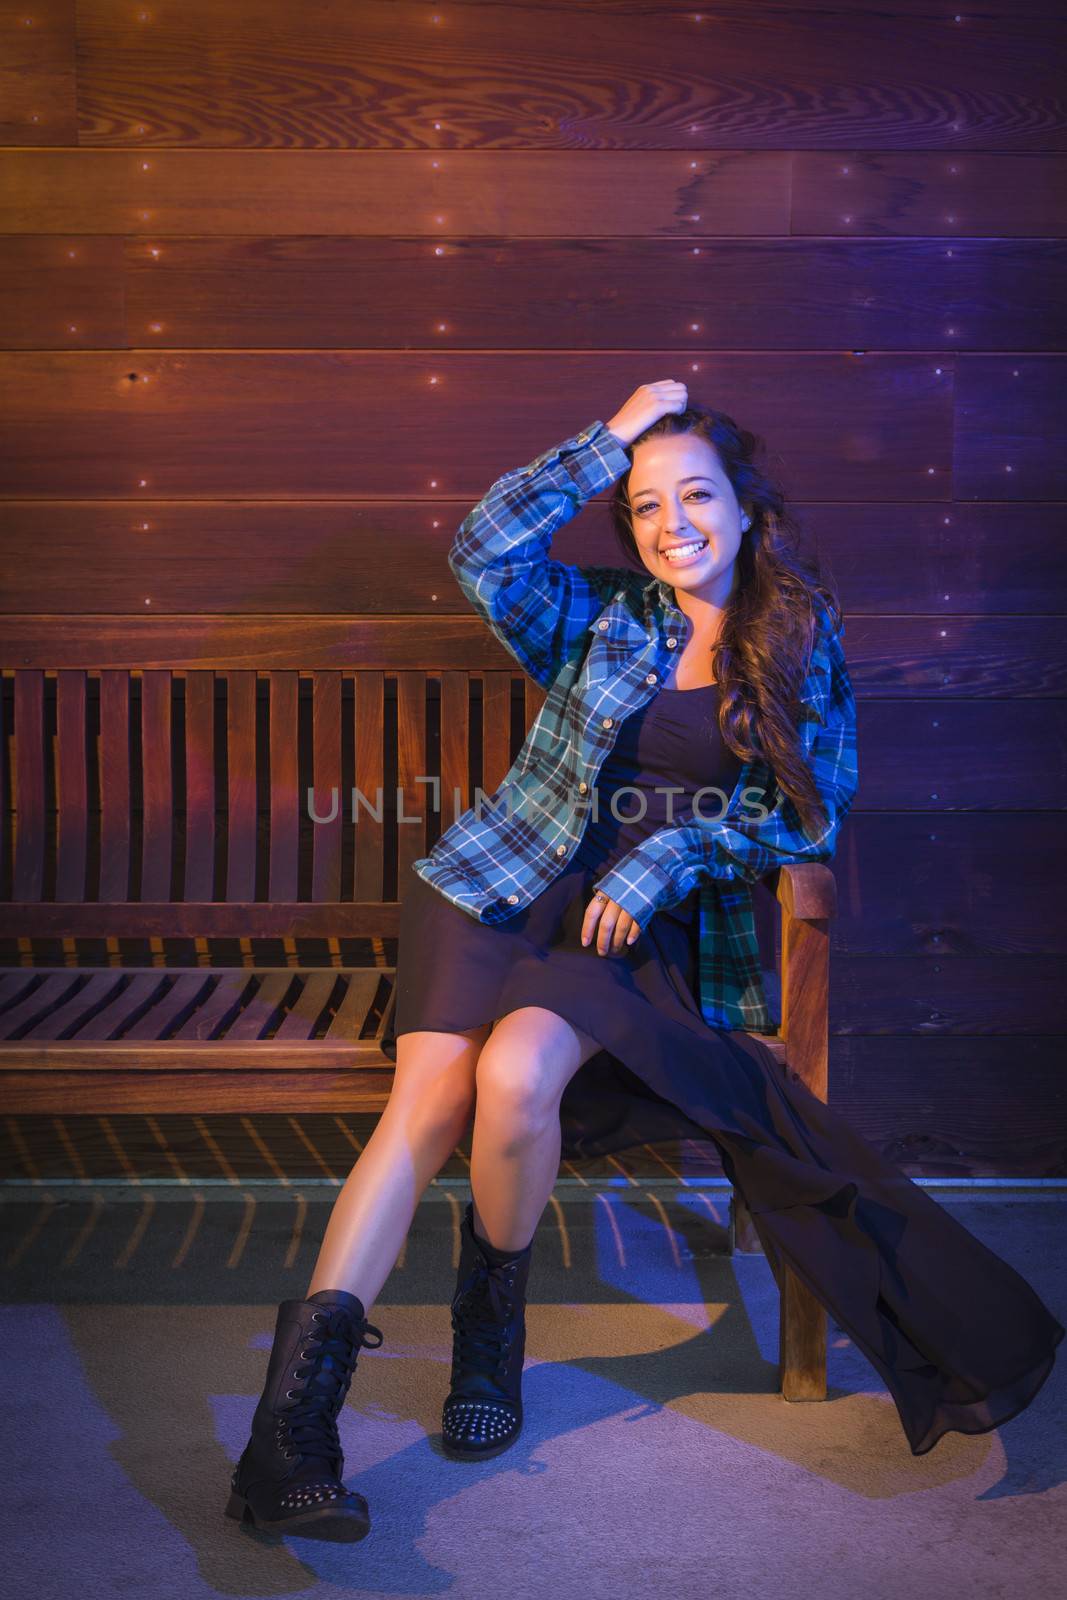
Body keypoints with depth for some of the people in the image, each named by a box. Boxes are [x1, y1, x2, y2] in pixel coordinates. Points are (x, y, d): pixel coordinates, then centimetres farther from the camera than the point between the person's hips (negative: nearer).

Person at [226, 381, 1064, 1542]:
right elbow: (484, 551, -6)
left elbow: (813, 814, 4)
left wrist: (671, 855, -9)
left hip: (645, 925, -1)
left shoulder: (804, 645, 11)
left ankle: (491, 1318, -3)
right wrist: (612, 437, -3)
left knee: (518, 1071, -31)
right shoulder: (600, 618, 11)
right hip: (503, 885, 1)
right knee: (430, 1096, -23)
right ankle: (292, 1414, -24)